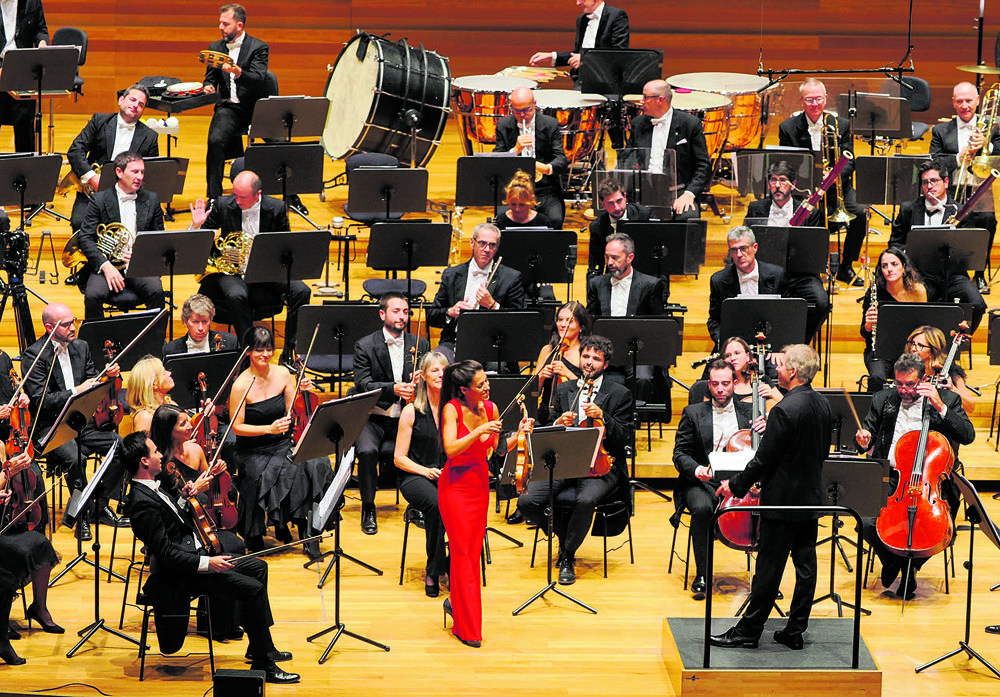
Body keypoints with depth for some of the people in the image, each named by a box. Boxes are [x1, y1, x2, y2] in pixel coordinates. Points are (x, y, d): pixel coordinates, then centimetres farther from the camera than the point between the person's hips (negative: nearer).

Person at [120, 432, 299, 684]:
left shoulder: (151, 488, 6)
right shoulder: (143, 502, -25)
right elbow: (166, 553, -27)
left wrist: (183, 498, 11)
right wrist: (207, 563, -28)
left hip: (193, 554, 11)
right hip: (180, 573, -11)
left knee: (257, 566, 17)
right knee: (253, 589, -19)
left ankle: (262, 646, 21)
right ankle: (262, 664, -10)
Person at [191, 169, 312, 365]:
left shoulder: (276, 208, -4)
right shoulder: (223, 206, -4)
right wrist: (196, 225, -17)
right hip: (233, 269, -1)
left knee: (301, 292, -22)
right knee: (236, 296, -36)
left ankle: (289, 351, -12)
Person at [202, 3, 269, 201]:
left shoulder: (258, 47, 0)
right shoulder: (215, 47, 13)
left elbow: (258, 80, -14)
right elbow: (210, 79, 19)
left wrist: (237, 71, -33)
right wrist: (208, 87, -6)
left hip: (254, 108, -2)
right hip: (229, 107, 2)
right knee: (215, 140, -28)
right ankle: (214, 197, -20)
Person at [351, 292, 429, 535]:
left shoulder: (420, 345, 9)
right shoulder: (365, 346, 0)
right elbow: (363, 385, -11)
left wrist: (417, 384, -17)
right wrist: (393, 389, -29)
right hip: (373, 418, -2)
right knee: (367, 451, -32)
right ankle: (368, 509, -9)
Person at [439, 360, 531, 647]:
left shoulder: (491, 408, 0)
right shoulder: (452, 409, -15)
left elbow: (497, 450, 6)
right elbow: (451, 450, -25)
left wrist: (517, 434, -9)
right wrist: (479, 431, -31)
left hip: (480, 483, 5)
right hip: (456, 485, -5)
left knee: (472, 552, 10)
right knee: (463, 554, -4)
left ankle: (456, 603, 31)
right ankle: (467, 628, 2)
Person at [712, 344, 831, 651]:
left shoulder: (784, 411, -23)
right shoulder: (822, 404, 2)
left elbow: (764, 460, -19)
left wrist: (735, 484, -7)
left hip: (782, 502, -8)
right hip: (812, 497, 8)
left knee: (769, 568, 0)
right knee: (806, 564, 11)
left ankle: (748, 631, 9)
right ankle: (795, 631, 18)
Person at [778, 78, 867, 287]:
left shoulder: (841, 125, 6)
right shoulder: (788, 128, 3)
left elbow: (848, 162, 1)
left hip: (836, 186, 1)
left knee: (859, 213, -25)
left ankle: (846, 267, -5)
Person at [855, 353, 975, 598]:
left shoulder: (947, 400, 2)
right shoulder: (884, 399, 11)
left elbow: (968, 436, -9)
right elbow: (869, 431, 20)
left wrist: (940, 407, -19)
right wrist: (865, 439, -6)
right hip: (890, 479, 2)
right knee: (867, 522, -22)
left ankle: (911, 565, 10)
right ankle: (893, 562, 10)